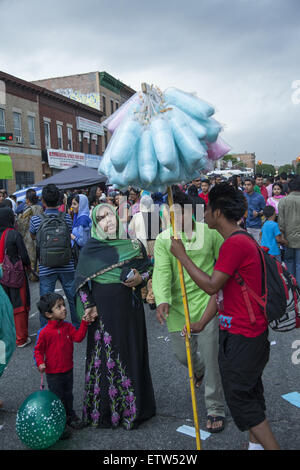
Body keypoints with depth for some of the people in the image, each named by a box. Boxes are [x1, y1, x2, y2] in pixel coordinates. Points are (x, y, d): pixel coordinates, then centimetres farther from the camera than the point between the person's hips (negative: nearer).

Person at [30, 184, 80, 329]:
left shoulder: (35, 219, -8)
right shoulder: (67, 217, -5)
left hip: (46, 269, -1)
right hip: (67, 267, 2)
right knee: (73, 299, 15)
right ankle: (78, 328, 28)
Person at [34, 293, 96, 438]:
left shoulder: (67, 326, -3)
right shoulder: (44, 332, -18)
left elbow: (78, 337, -12)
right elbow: (38, 349, -10)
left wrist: (84, 323, -19)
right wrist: (40, 363, -23)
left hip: (68, 369, 5)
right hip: (53, 373, -5)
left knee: (68, 395, 21)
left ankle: (70, 415, 40)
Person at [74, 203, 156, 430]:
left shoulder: (134, 244, 4)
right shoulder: (90, 249, -1)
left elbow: (148, 269, 12)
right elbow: (81, 281, 2)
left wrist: (140, 278, -9)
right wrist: (89, 306, -7)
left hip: (130, 308, 2)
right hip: (103, 310, -2)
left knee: (132, 352, 9)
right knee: (106, 355, 5)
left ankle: (134, 406, 28)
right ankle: (106, 409, 23)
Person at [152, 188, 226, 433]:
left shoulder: (210, 232, -3)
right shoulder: (163, 240, -2)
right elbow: (162, 271, -14)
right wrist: (162, 300, -29)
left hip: (206, 301, -2)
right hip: (177, 304, 2)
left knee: (211, 356, -1)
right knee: (183, 355, 13)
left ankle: (216, 408, 18)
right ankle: (199, 370, 51)